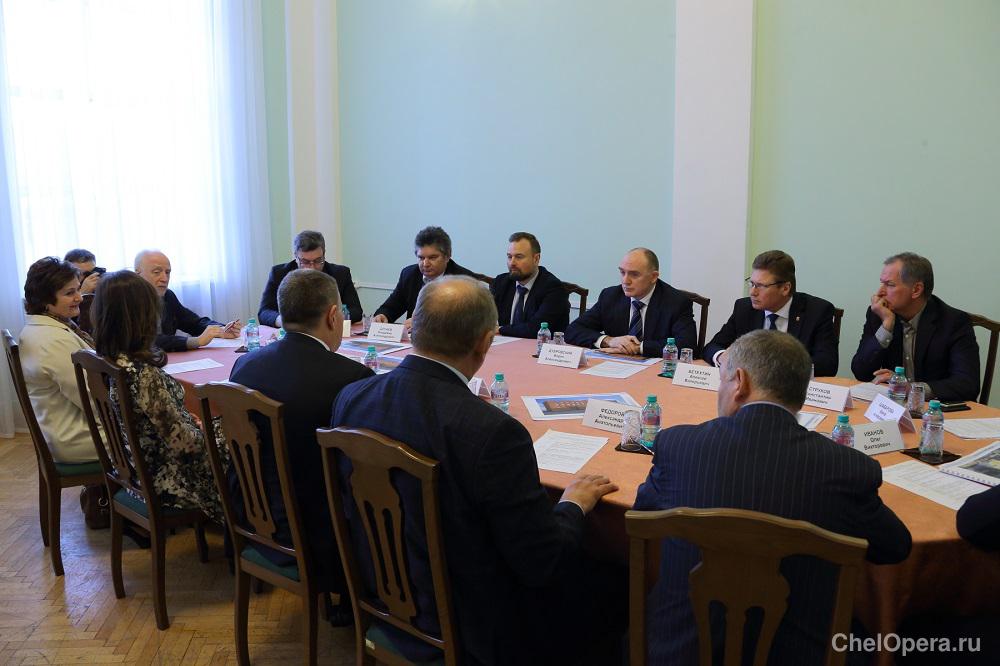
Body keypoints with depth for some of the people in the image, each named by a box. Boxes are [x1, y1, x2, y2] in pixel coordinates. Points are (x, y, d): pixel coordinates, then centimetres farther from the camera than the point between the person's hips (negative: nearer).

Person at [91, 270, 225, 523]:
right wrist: (206, 430, -6)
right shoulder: (144, 374, -33)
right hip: (166, 481, -8)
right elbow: (185, 444, -25)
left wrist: (188, 419, 4)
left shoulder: (104, 360, -6)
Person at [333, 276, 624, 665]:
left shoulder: (350, 398, -10)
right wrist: (573, 504, -2)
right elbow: (543, 563, -22)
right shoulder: (492, 432, -30)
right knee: (615, 590, 12)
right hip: (471, 631, -7)